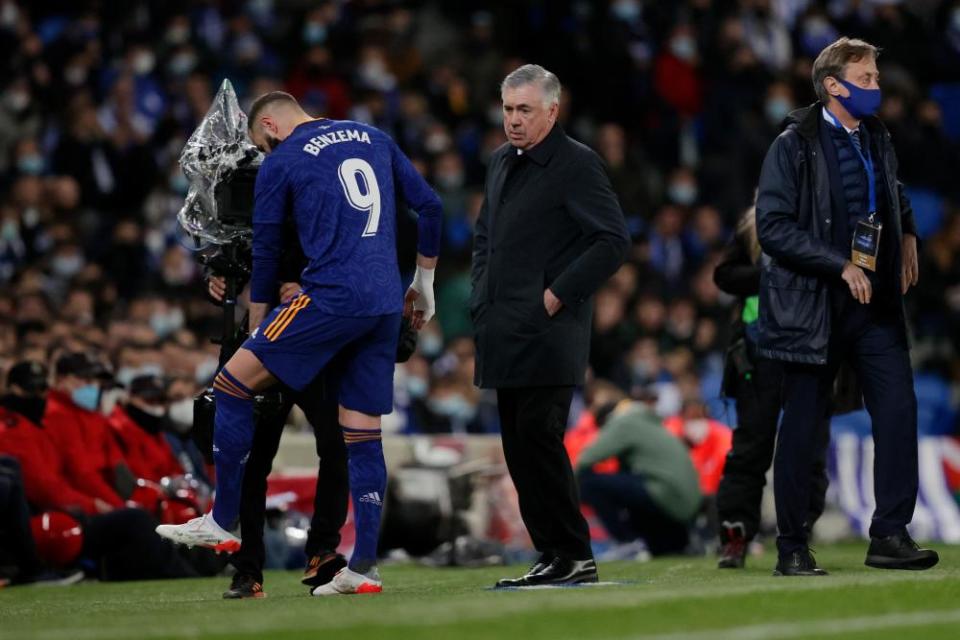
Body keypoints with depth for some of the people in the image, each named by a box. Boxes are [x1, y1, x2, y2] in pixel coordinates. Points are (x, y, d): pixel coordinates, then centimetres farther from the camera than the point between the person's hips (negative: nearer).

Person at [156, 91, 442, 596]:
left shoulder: (279, 163, 4)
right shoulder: (373, 138, 19)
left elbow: (264, 252, 9)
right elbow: (429, 206, 18)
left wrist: (257, 324, 21)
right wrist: (423, 284, 27)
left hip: (331, 295, -6)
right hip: (386, 307, 6)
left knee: (233, 384, 3)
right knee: (363, 433, 9)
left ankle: (222, 522, 3)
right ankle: (363, 568, 5)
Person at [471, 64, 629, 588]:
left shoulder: (577, 165, -8)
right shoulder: (502, 163, 17)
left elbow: (614, 241, -14)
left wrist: (558, 295, -15)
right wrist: (483, 294, 15)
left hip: (548, 335, -8)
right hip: (506, 337, 8)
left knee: (538, 439, -12)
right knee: (519, 450, 7)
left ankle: (574, 557, -6)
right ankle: (551, 555, 12)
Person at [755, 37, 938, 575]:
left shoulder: (878, 141, 12)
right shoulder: (794, 147, -7)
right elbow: (773, 226, -15)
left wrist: (908, 236, 15)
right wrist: (840, 265, -19)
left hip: (875, 304, 5)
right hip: (814, 304, -5)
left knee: (899, 408, -8)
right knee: (804, 425, 0)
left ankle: (891, 536, -3)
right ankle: (793, 547, 9)